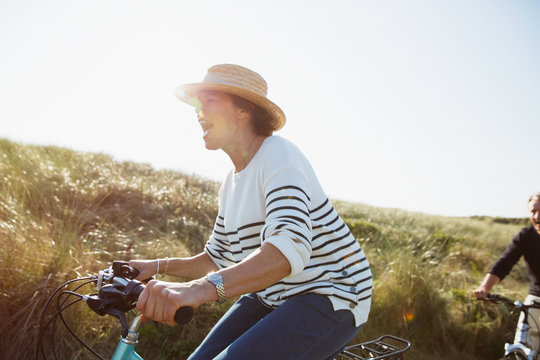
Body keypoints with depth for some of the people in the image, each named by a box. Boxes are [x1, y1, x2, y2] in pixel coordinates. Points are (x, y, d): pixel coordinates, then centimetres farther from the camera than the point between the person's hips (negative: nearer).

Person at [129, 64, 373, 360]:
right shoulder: (231, 184, 10)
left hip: (329, 299, -8)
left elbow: (289, 248, -34)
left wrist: (202, 288, -48)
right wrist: (158, 266, 1)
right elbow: (217, 259, 16)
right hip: (270, 297, 8)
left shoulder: (278, 154, -17)